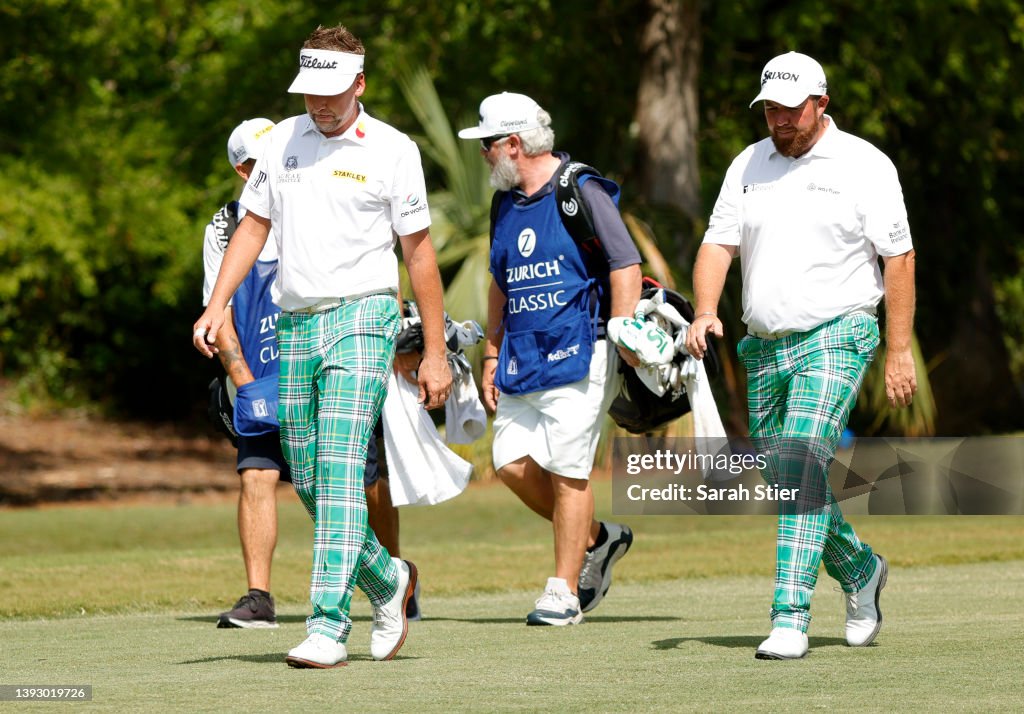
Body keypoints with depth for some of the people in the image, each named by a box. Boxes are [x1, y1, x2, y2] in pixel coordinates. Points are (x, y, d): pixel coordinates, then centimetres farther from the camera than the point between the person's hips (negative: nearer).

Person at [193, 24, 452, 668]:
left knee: (340, 472, -17)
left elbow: (419, 252, 0)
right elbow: (254, 226, 16)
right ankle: (386, 580, 31)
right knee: (308, 483, 8)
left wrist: (435, 352, 0)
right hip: (295, 325, 6)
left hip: (360, 318, -5)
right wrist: (217, 306, 4)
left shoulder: (392, 150, -2)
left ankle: (329, 627, -21)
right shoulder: (284, 140, 11)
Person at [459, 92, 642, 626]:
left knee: (567, 471, -8)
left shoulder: (582, 192, -8)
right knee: (512, 464, 0)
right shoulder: (507, 202, 15)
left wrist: (624, 342, -17)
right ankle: (596, 540, 20)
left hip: (578, 355, -8)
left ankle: (565, 592, -1)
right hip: (522, 358, 8)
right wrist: (492, 354, 20)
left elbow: (627, 267, -11)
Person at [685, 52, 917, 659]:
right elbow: (718, 244, 7)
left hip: (838, 337, -6)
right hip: (765, 347, 6)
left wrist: (900, 351, -8)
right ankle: (861, 570, 36)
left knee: (803, 462, -21)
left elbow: (899, 259, -3)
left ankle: (791, 620, -24)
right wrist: (706, 312, -12)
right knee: (785, 479, 10)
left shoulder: (864, 165, -3)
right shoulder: (749, 166, 11)